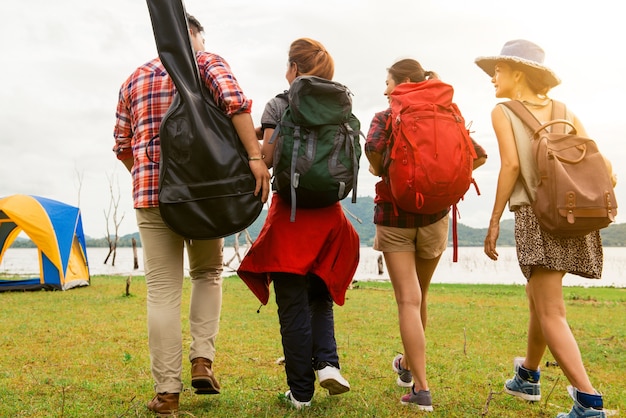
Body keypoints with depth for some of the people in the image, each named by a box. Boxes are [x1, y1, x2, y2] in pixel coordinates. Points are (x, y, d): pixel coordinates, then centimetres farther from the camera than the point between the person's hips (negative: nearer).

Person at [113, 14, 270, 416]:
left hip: (150, 193, 2)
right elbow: (235, 101, -14)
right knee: (208, 273, 19)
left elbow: (122, 146, 17)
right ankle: (202, 360, 7)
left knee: (163, 290, 3)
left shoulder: (135, 78, 18)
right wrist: (255, 156, -20)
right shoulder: (208, 62, 7)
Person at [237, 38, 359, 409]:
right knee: (321, 295, 21)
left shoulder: (279, 105, -4)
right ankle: (327, 362, 2)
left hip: (290, 212, -4)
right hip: (329, 212, 4)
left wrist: (260, 140, 11)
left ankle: (301, 390, 10)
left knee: (294, 304, 4)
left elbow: (268, 158, -9)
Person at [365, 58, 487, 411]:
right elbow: (479, 155, 6)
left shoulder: (385, 117, -4)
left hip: (394, 213, -3)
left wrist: (379, 171, -5)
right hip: (434, 214, 4)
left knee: (409, 300, -4)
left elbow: (373, 147, -25)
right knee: (420, 296, 19)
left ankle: (421, 388, -8)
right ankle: (408, 364, 38)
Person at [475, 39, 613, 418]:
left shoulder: (503, 112, 1)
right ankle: (528, 376, 39)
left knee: (551, 312, -6)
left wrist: (494, 222, -9)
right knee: (539, 296, 22)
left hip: (535, 213, -6)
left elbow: (511, 165, -12)